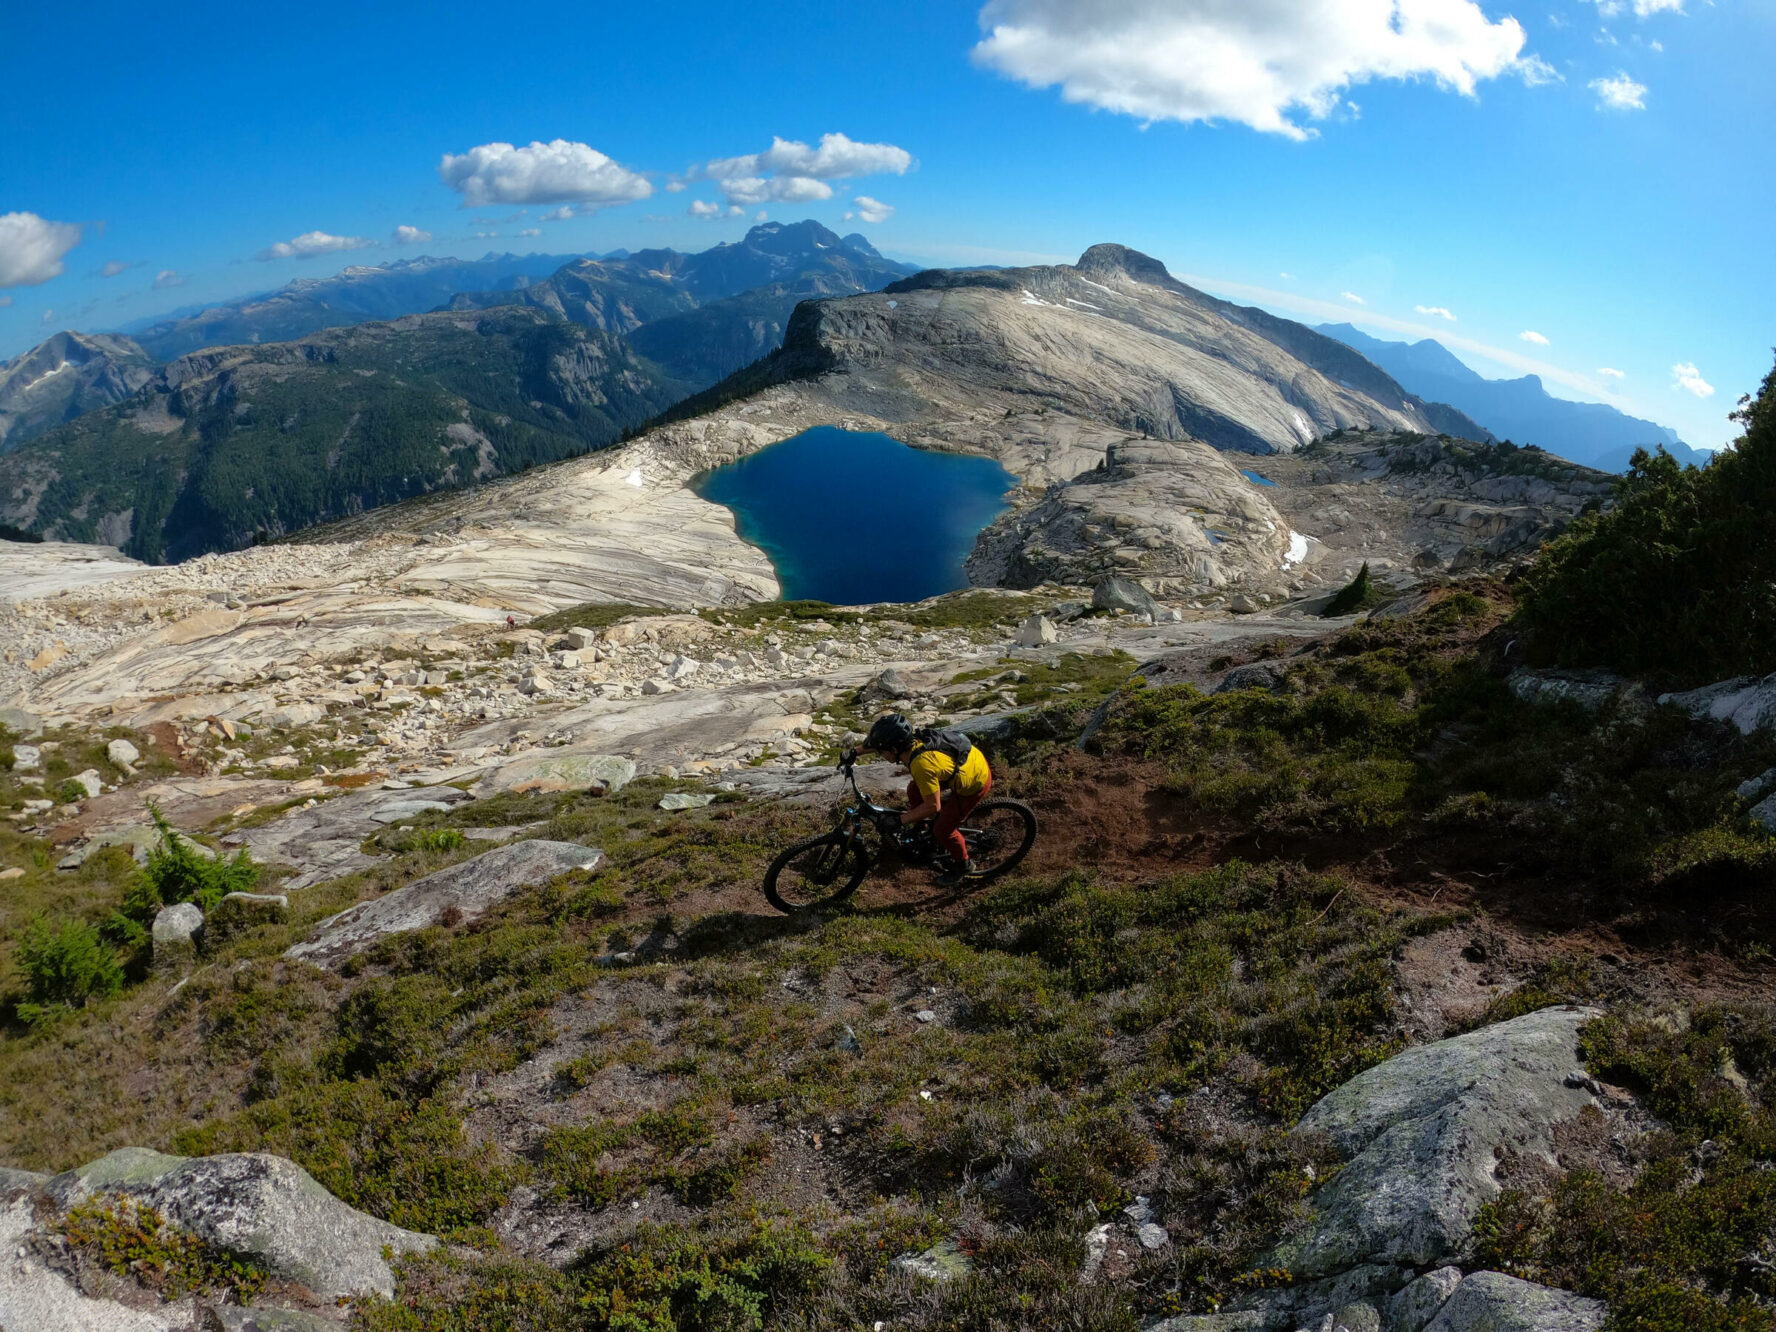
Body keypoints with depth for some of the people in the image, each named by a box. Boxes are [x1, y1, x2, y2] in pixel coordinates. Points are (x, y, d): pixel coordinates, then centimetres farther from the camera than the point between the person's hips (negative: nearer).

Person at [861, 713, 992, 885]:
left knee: (943, 829, 1)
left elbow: (933, 807, -30)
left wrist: (900, 820, -24)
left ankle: (962, 864, 27)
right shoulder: (911, 740, -15)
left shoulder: (921, 765, -37)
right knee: (914, 790, 9)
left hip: (976, 782, -8)